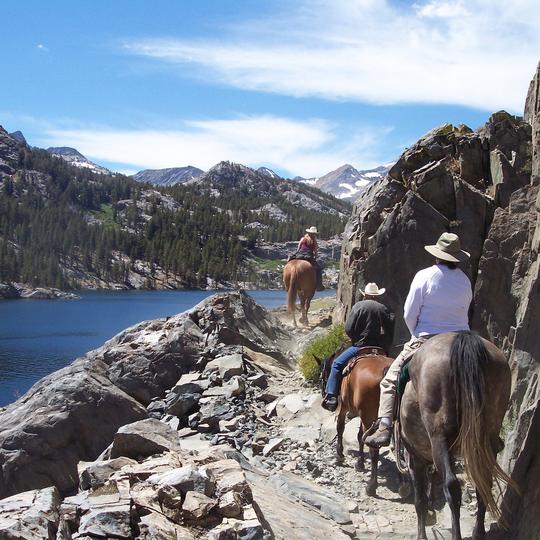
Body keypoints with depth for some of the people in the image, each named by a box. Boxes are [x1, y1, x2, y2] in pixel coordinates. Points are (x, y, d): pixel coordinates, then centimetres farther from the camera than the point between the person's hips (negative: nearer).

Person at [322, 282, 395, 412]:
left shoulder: (359, 306, -6)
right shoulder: (384, 310, 6)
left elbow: (348, 329, -8)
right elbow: (391, 332, 9)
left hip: (361, 346, -5)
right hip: (381, 349, 5)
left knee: (337, 364, 3)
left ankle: (331, 397, -8)